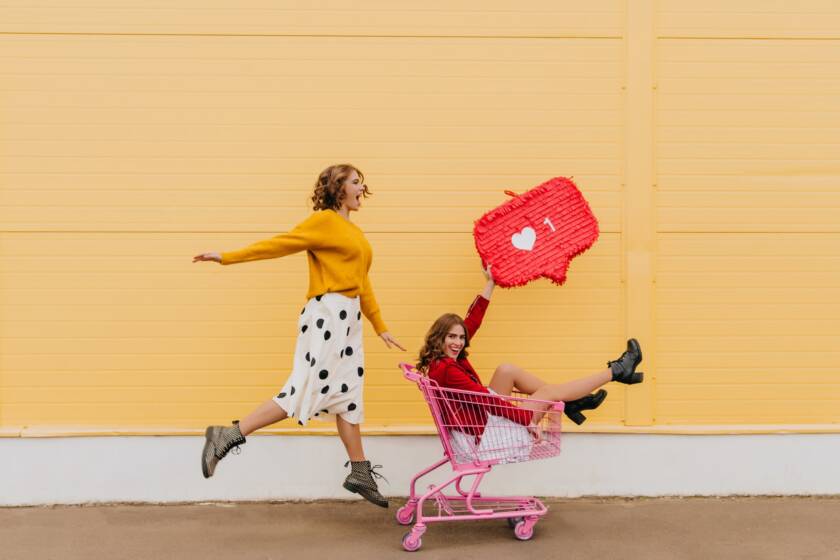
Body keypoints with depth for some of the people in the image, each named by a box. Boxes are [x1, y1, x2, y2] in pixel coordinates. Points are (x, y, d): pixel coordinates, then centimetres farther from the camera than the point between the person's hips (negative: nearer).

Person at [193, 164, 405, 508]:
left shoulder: (352, 232, 19)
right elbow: (279, 244, -8)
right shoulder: (323, 221, -6)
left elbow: (362, 283, 21)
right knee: (305, 392, -11)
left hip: (349, 318, 9)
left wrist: (380, 327, 22)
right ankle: (226, 437, -5)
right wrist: (227, 257, -13)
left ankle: (360, 474, 16)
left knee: (348, 395, 10)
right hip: (327, 315, -9)